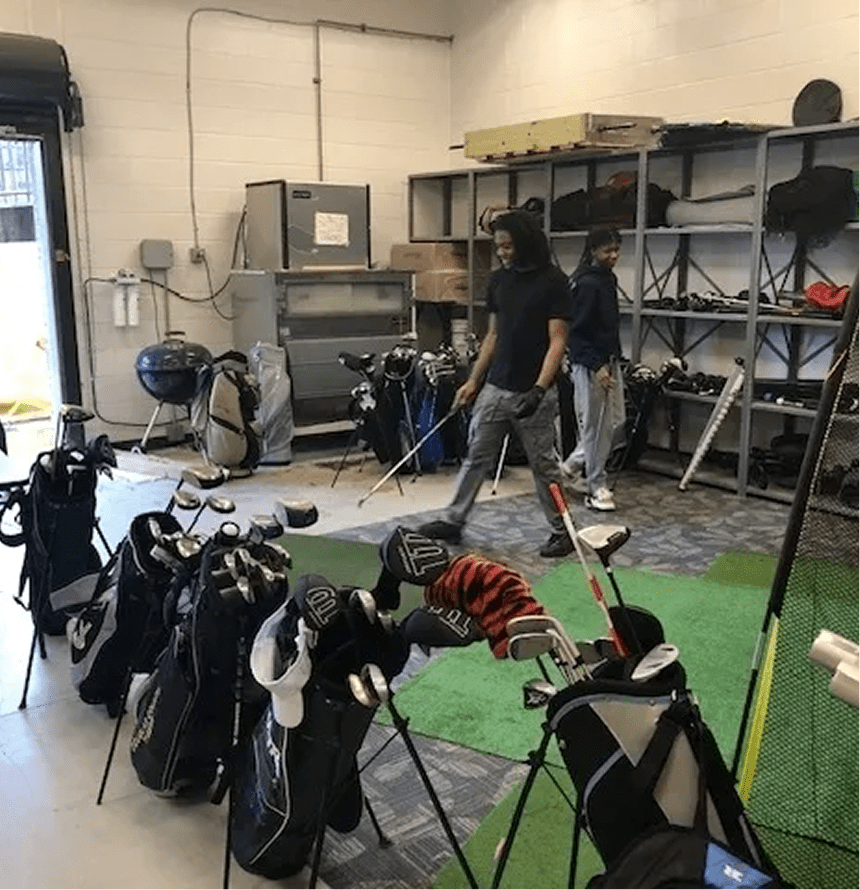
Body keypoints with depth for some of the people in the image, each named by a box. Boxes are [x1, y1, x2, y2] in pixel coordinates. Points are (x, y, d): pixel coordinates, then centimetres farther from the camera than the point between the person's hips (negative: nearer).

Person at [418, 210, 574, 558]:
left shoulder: (553, 281, -11)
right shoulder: (498, 280, 8)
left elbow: (557, 340, -14)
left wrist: (539, 389, -24)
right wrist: (473, 380, 11)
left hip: (533, 393, -6)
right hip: (495, 389, 6)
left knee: (544, 464, 4)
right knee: (476, 457, 10)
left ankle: (562, 531, 19)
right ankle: (453, 522, 20)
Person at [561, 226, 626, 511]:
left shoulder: (608, 278, 12)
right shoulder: (585, 283, -17)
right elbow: (576, 331, -19)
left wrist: (614, 360, 18)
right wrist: (596, 367, -22)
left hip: (610, 361, 9)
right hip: (590, 365, -9)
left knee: (614, 420, 14)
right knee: (595, 426, -1)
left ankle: (572, 463, 28)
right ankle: (597, 488, 10)